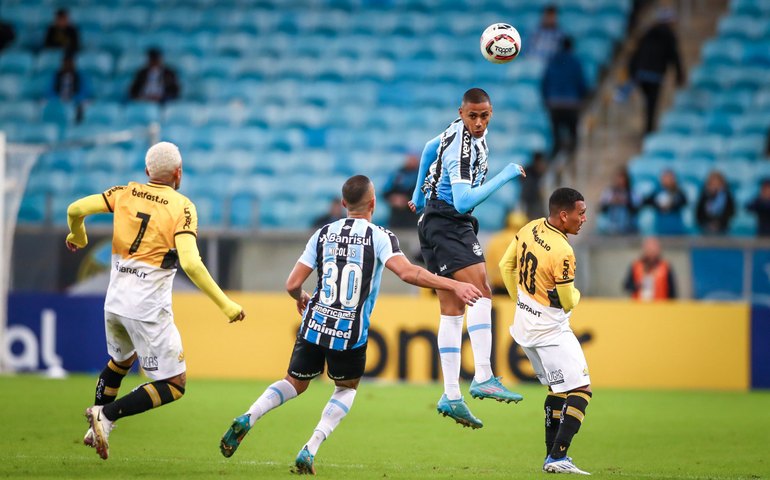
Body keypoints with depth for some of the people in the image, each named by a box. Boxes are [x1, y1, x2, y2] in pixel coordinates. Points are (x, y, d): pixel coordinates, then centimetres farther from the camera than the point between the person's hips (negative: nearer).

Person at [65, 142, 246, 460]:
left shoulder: (127, 193, 4)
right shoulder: (182, 207, -10)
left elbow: (75, 209, -1)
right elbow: (190, 263, -22)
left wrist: (77, 236, 22)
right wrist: (225, 305, -18)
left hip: (115, 302, 6)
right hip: (148, 309, -6)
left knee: (121, 360, 34)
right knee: (174, 386, 2)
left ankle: (95, 430, 34)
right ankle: (107, 415, -13)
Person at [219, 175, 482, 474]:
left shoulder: (324, 234, 6)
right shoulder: (379, 237, -6)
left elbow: (293, 285, 5)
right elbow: (407, 272, -22)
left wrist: (300, 299, 28)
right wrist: (453, 286, -21)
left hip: (314, 325, 3)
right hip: (350, 334, -3)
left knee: (295, 383, 23)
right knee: (347, 389, 22)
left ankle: (248, 419, -4)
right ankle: (309, 451, 5)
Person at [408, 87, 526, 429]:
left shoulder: (466, 132, 9)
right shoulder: (460, 150, -22)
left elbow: (430, 148, 27)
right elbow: (462, 202, -29)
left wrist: (420, 195, 37)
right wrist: (503, 177, -27)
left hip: (436, 223, 10)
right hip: (446, 225, -10)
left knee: (453, 310, 4)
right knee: (480, 292, -23)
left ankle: (451, 396, 0)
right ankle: (483, 378, -31)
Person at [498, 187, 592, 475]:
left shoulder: (530, 229, -1)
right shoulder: (562, 252, -26)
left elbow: (506, 265, 12)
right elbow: (568, 303, -18)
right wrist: (576, 293, 6)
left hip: (524, 324, 9)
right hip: (550, 331, -9)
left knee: (558, 390, 20)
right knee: (580, 391, -8)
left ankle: (552, 455, 21)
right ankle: (557, 458, -16)